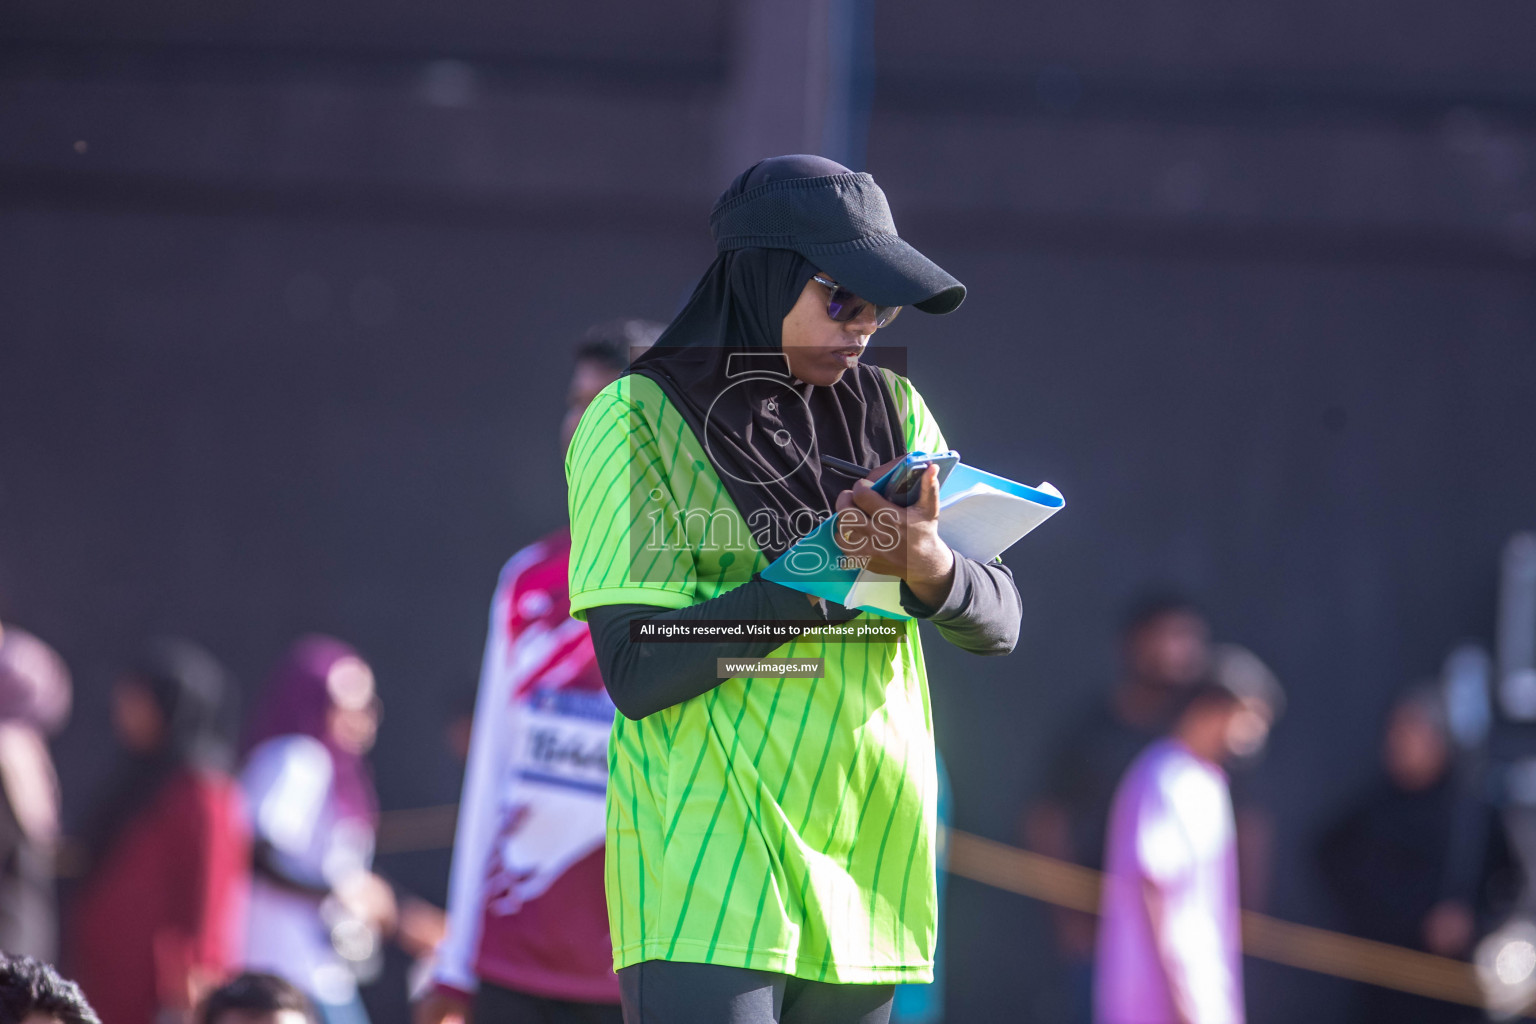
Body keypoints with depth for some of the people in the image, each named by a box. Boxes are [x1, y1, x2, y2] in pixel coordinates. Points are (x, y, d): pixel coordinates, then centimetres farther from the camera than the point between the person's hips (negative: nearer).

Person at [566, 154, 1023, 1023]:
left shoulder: (894, 412, 12)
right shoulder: (640, 419, -5)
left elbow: (997, 623, 5)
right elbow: (636, 671, -12)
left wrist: (932, 569, -18)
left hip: (868, 848, 5)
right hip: (710, 867, -5)